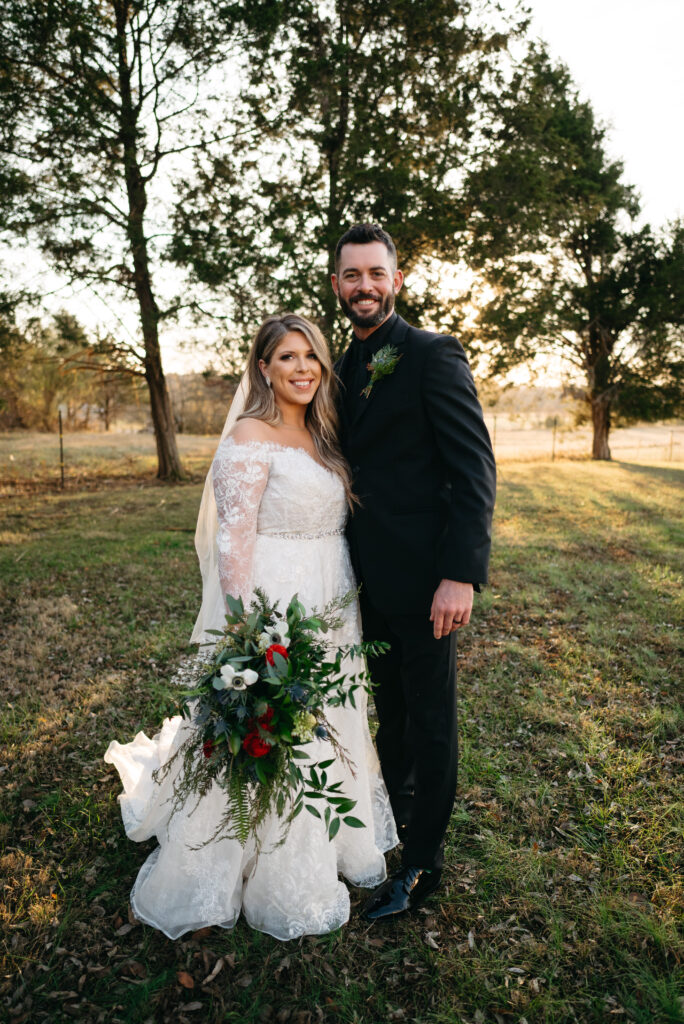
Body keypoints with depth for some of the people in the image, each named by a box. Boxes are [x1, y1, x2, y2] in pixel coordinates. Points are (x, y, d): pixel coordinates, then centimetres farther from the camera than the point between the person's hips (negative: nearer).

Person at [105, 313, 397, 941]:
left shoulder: (320, 436, 12)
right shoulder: (251, 435, -12)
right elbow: (233, 537, -18)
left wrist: (343, 610, 14)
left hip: (329, 608, 8)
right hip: (272, 605, -8)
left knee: (322, 733, 21)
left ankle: (316, 852, 44)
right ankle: (270, 885, 27)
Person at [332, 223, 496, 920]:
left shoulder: (433, 355, -10)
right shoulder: (346, 369, 12)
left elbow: (474, 468, -16)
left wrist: (461, 574, -24)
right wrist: (349, 561, 12)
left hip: (422, 575, -7)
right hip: (370, 575, 7)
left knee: (430, 718, 8)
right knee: (387, 705, 22)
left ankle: (422, 863, 25)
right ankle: (391, 811, 43)